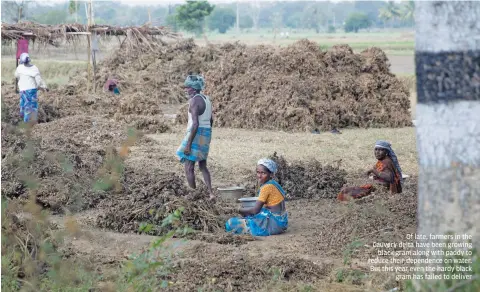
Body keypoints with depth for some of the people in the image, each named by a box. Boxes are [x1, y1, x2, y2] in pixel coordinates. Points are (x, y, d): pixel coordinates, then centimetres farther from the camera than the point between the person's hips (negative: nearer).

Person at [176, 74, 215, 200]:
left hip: (196, 134, -10)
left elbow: (195, 123, -22)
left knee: (189, 168, -2)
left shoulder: (194, 101, -16)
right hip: (206, 133, 10)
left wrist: (188, 144, -21)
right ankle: (211, 193, 15)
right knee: (203, 166, 18)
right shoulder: (206, 99, 11)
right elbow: (211, 120, 18)